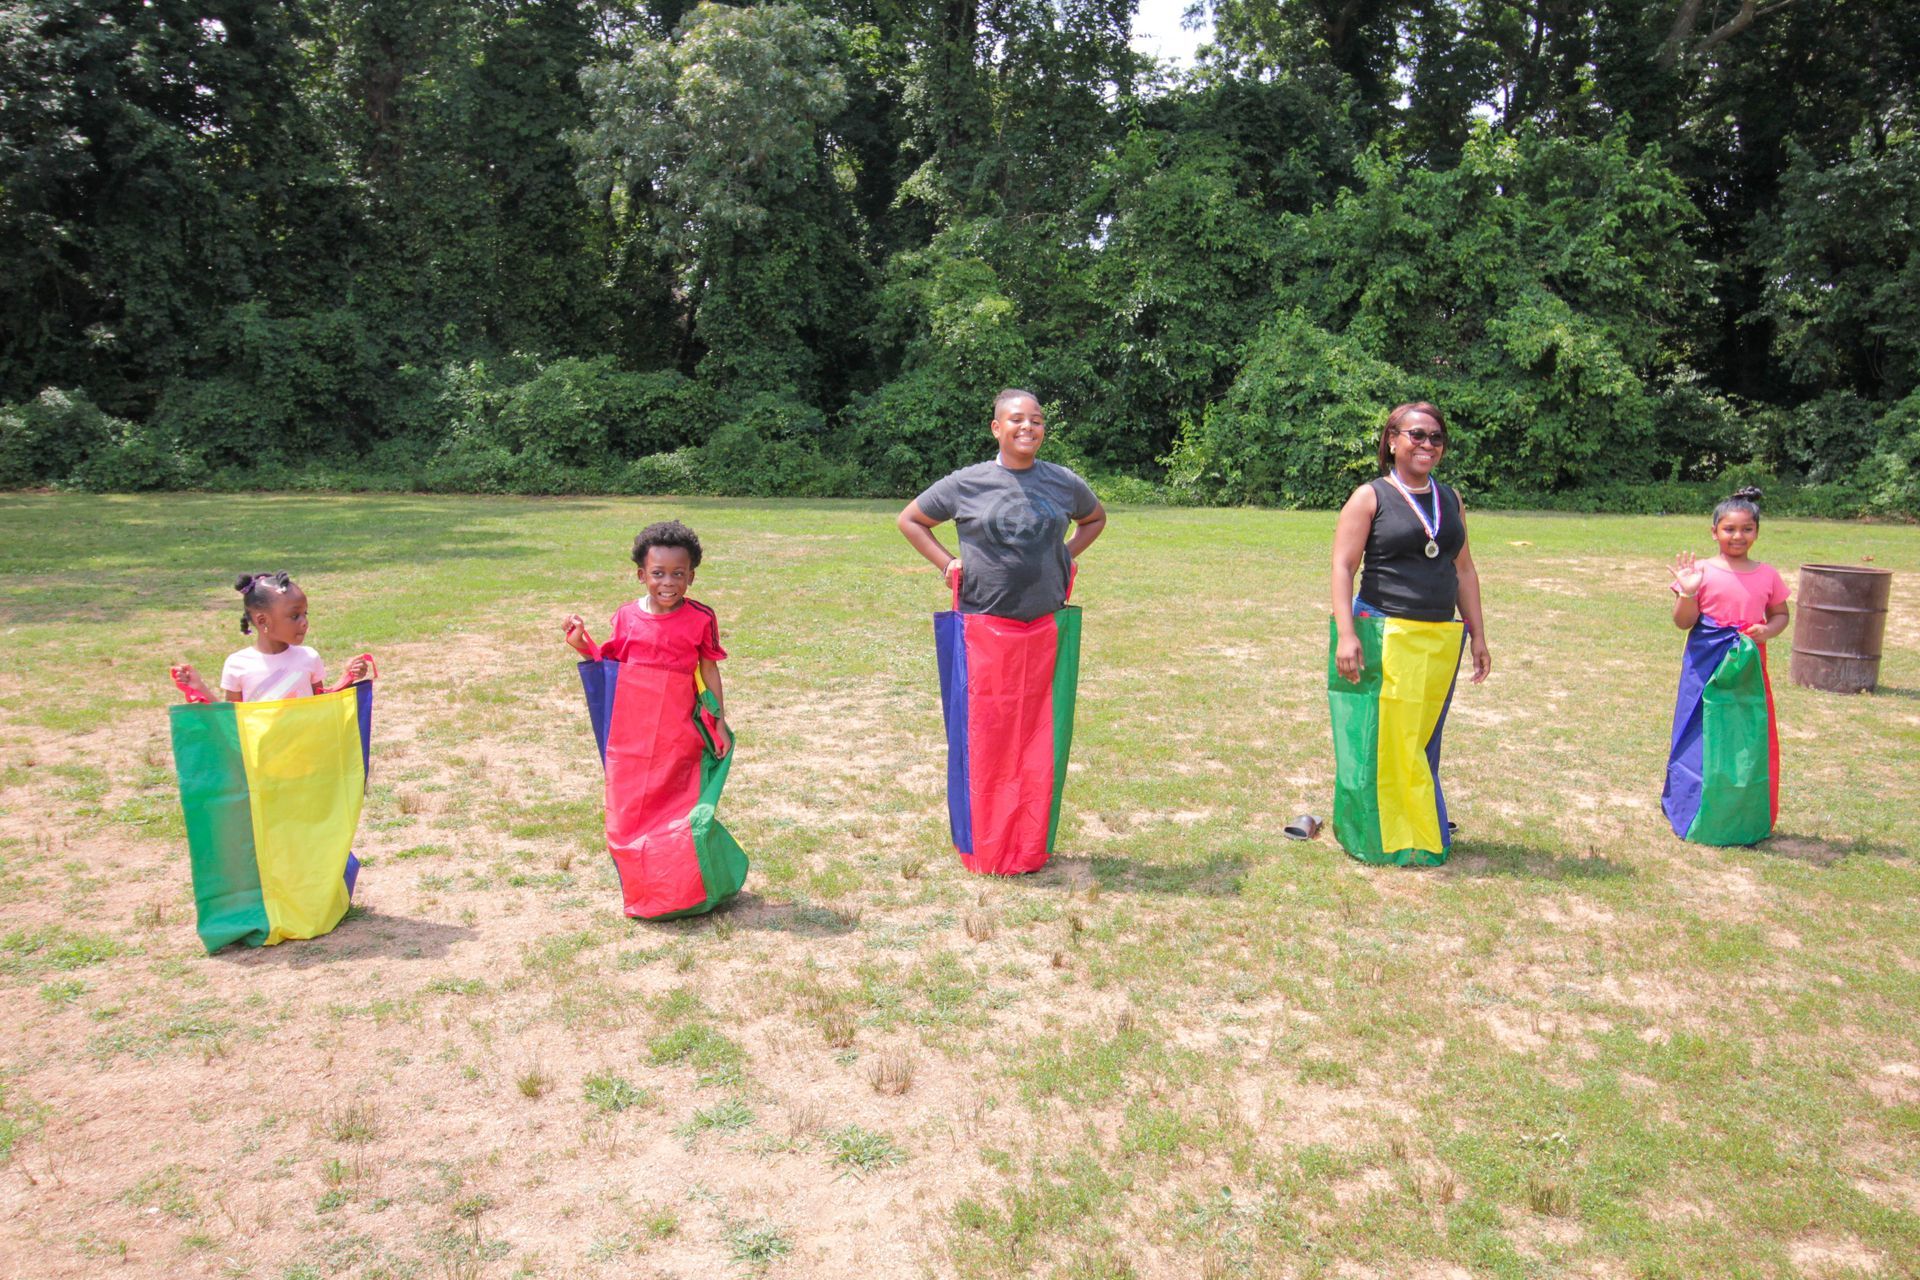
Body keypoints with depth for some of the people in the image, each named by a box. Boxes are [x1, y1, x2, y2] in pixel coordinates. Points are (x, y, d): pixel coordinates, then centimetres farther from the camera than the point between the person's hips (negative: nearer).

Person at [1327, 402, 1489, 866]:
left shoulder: (1450, 500, 15)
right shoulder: (1371, 497, -2)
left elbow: (1464, 570, 19)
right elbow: (1343, 568, -8)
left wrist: (1478, 635, 14)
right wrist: (1346, 633, -18)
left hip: (1441, 641, 5)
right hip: (1385, 637, -5)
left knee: (1423, 741, 11)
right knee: (1381, 740, -3)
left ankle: (1421, 837, 22)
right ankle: (1377, 840, 8)